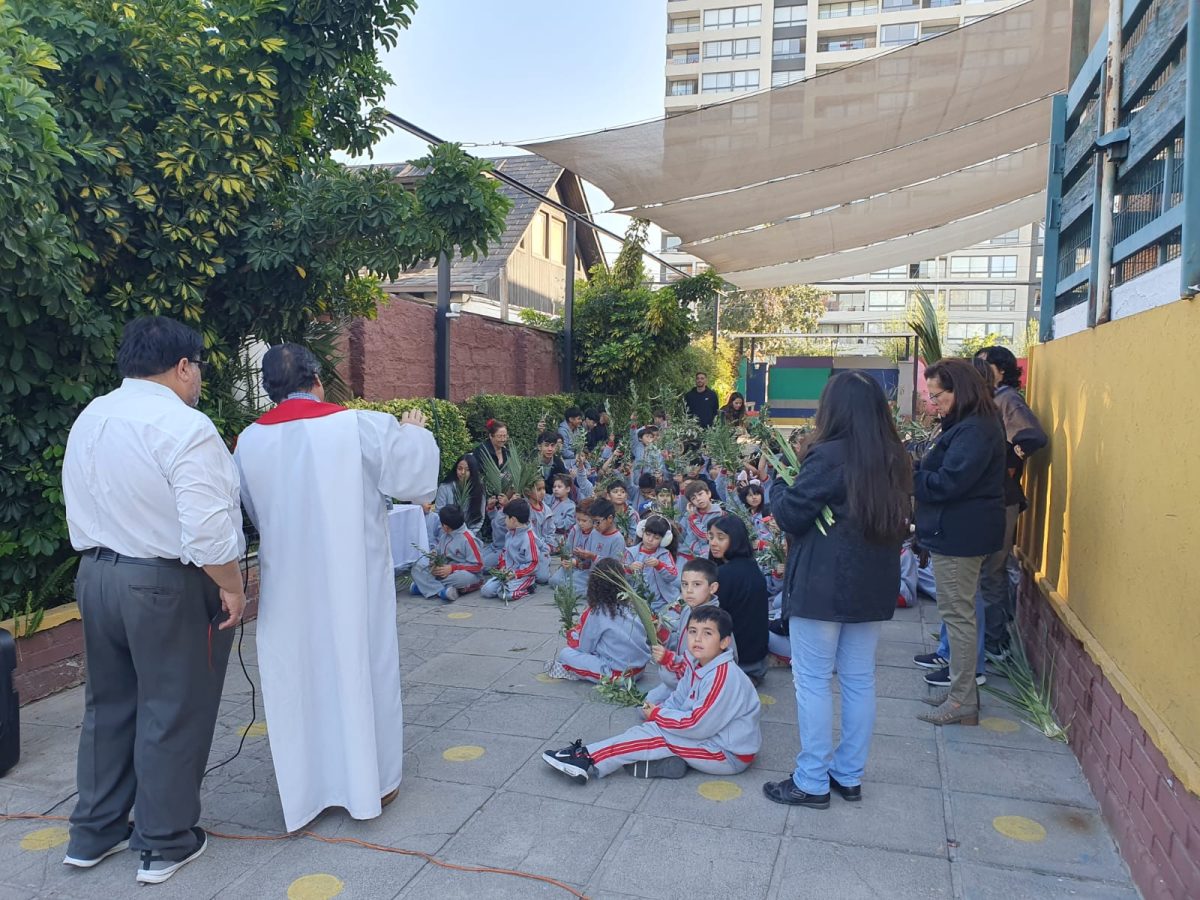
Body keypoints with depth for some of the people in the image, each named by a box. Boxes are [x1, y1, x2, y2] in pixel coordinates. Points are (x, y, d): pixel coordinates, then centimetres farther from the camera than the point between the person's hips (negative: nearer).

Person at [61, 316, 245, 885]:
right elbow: (207, 527, -25)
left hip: (95, 575, 8)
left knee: (108, 706, 20)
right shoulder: (183, 426, -20)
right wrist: (231, 586, -13)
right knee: (171, 715, 6)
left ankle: (93, 833, 34)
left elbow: (83, 505, 14)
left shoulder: (88, 419, 7)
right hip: (167, 586, -8)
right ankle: (165, 845, 20)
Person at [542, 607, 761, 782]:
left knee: (651, 733, -17)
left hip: (730, 755, -9)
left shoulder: (723, 676, -24)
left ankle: (587, 760, -14)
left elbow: (699, 724, -25)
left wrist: (658, 715, -14)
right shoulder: (701, 667, 6)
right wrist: (658, 711, -11)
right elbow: (678, 700, 9)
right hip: (713, 737, 9)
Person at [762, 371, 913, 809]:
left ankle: (812, 782, 14)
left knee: (813, 682, 4)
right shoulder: (894, 460, 5)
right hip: (873, 586, 7)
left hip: (822, 587, -7)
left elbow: (789, 514, -14)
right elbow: (899, 520, 15)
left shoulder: (829, 457, -17)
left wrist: (781, 488, 5)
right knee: (859, 681, 15)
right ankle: (849, 776, 27)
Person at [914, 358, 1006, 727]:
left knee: (957, 613, -3)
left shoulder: (974, 430, -19)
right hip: (958, 532, 11)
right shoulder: (966, 425, 15)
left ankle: (963, 703, 7)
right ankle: (960, 689, 28)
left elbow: (947, 484, -23)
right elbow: (943, 474, 15)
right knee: (957, 612, 17)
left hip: (959, 535, -11)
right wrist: (914, 470, 0)